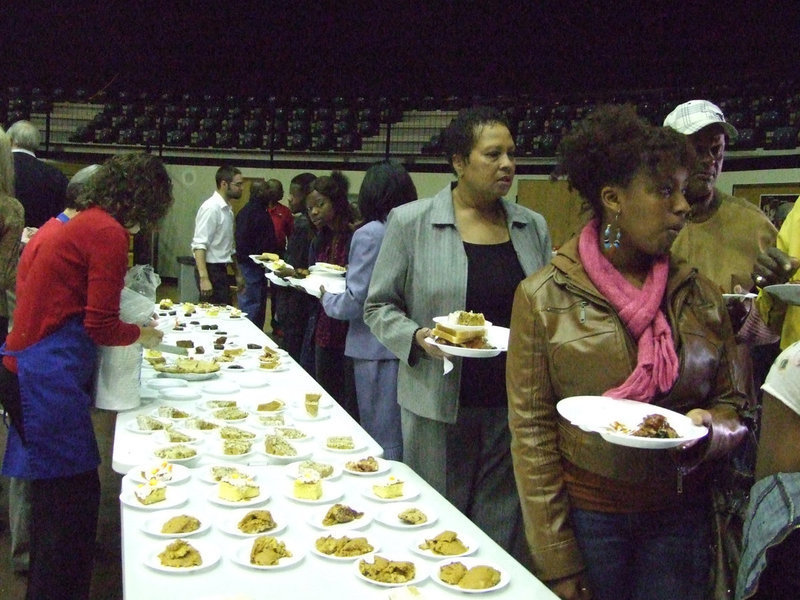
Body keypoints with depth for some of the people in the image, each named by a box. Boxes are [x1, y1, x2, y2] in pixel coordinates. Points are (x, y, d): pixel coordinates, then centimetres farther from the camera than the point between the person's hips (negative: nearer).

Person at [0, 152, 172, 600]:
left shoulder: (70, 223, 14)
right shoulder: (109, 233, -13)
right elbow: (101, 327, -14)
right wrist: (142, 334, 4)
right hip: (49, 377, -10)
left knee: (53, 493, 20)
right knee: (74, 498, -2)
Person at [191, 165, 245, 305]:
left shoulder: (228, 209, 14)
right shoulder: (211, 208, -14)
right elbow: (199, 245, -21)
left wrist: (238, 273, 23)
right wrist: (204, 278, -29)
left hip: (221, 269, 9)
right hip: (211, 269, -9)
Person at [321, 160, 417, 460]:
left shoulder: (369, 234, -13)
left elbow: (354, 302, -15)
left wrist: (327, 298, 5)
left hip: (376, 349, -6)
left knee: (380, 439, 5)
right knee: (403, 435, 17)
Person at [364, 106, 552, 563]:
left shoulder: (533, 227, 8)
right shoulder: (410, 222, -3)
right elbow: (379, 306, 2)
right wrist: (416, 337, -16)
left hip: (513, 405, 3)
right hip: (439, 405, -3)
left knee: (503, 536, 10)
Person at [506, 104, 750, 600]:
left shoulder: (700, 295, 2)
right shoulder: (543, 298, -8)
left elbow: (732, 401, 10)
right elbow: (531, 430, -8)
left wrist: (711, 430, -14)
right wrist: (556, 560, -10)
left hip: (681, 517, 3)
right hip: (587, 516, -3)